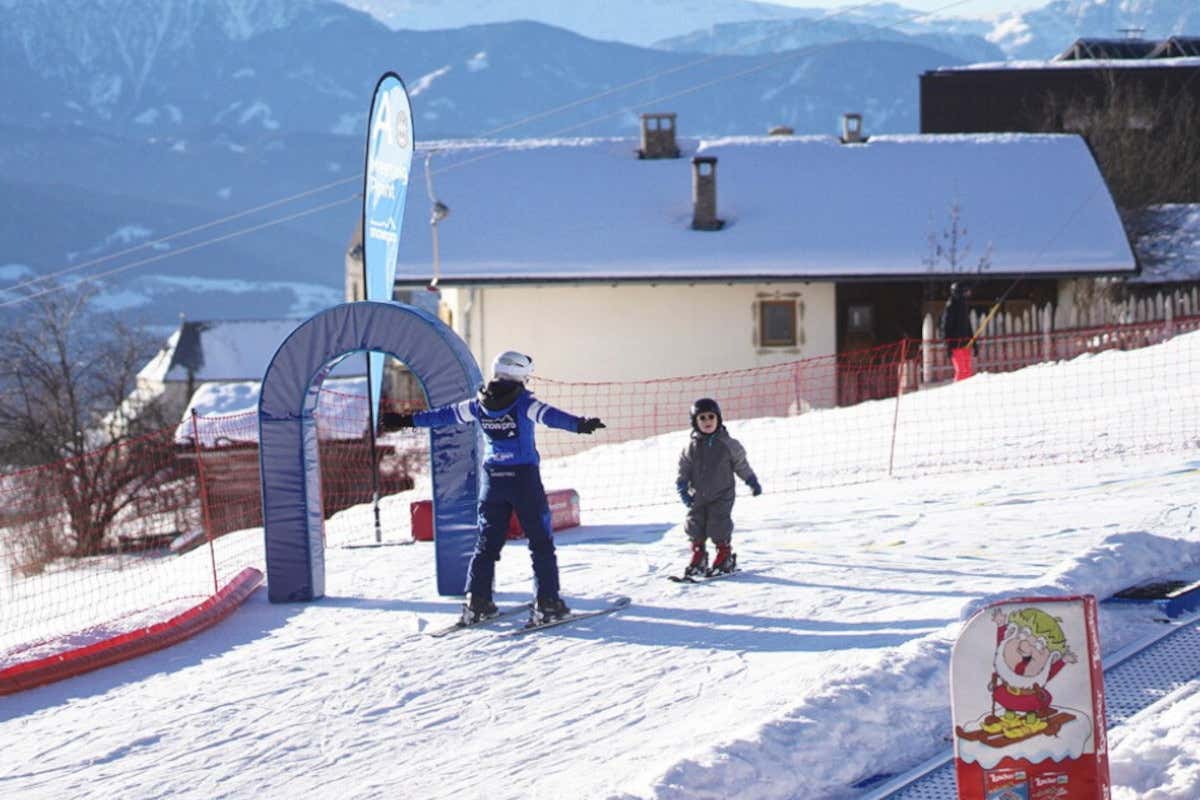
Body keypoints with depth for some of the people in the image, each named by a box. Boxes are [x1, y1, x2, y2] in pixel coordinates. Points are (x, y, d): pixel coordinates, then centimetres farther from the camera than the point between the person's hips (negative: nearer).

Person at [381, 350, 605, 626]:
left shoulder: (479, 405, 5)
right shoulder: (524, 403, -9)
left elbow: (444, 415, 14)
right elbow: (550, 416, -27)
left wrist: (406, 420, 25)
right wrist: (579, 424, -41)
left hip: (492, 479, 4)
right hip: (524, 478, -4)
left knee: (487, 541, 12)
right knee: (540, 541, 2)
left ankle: (476, 602, 7)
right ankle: (547, 602, -3)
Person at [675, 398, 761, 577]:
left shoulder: (727, 444, -3)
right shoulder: (692, 446, 2)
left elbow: (741, 465, 8)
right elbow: (684, 469, 8)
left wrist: (752, 482, 9)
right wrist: (682, 487, -3)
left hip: (721, 496, -3)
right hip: (697, 496, 3)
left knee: (719, 527, -8)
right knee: (695, 528, 3)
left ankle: (725, 559, 7)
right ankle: (697, 561, 16)